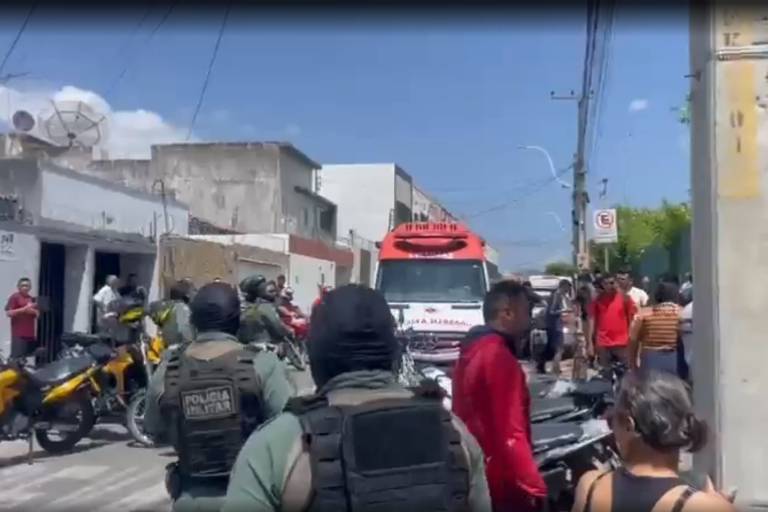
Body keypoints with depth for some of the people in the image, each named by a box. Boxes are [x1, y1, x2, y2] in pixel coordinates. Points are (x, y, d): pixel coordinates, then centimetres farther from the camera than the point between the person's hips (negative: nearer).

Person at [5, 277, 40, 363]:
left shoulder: (32, 299, 16)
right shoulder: (14, 297, -3)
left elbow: (37, 314, 19)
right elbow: (8, 313, -11)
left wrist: (34, 311, -5)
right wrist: (24, 309, -17)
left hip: (30, 333, 7)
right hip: (19, 334, -7)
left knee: (28, 357, 8)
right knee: (17, 357, -10)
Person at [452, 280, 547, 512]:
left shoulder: (471, 350, 8)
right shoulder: (499, 357, -21)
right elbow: (510, 434, -25)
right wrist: (534, 488, -21)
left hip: (474, 474, 9)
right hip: (501, 484, -9)